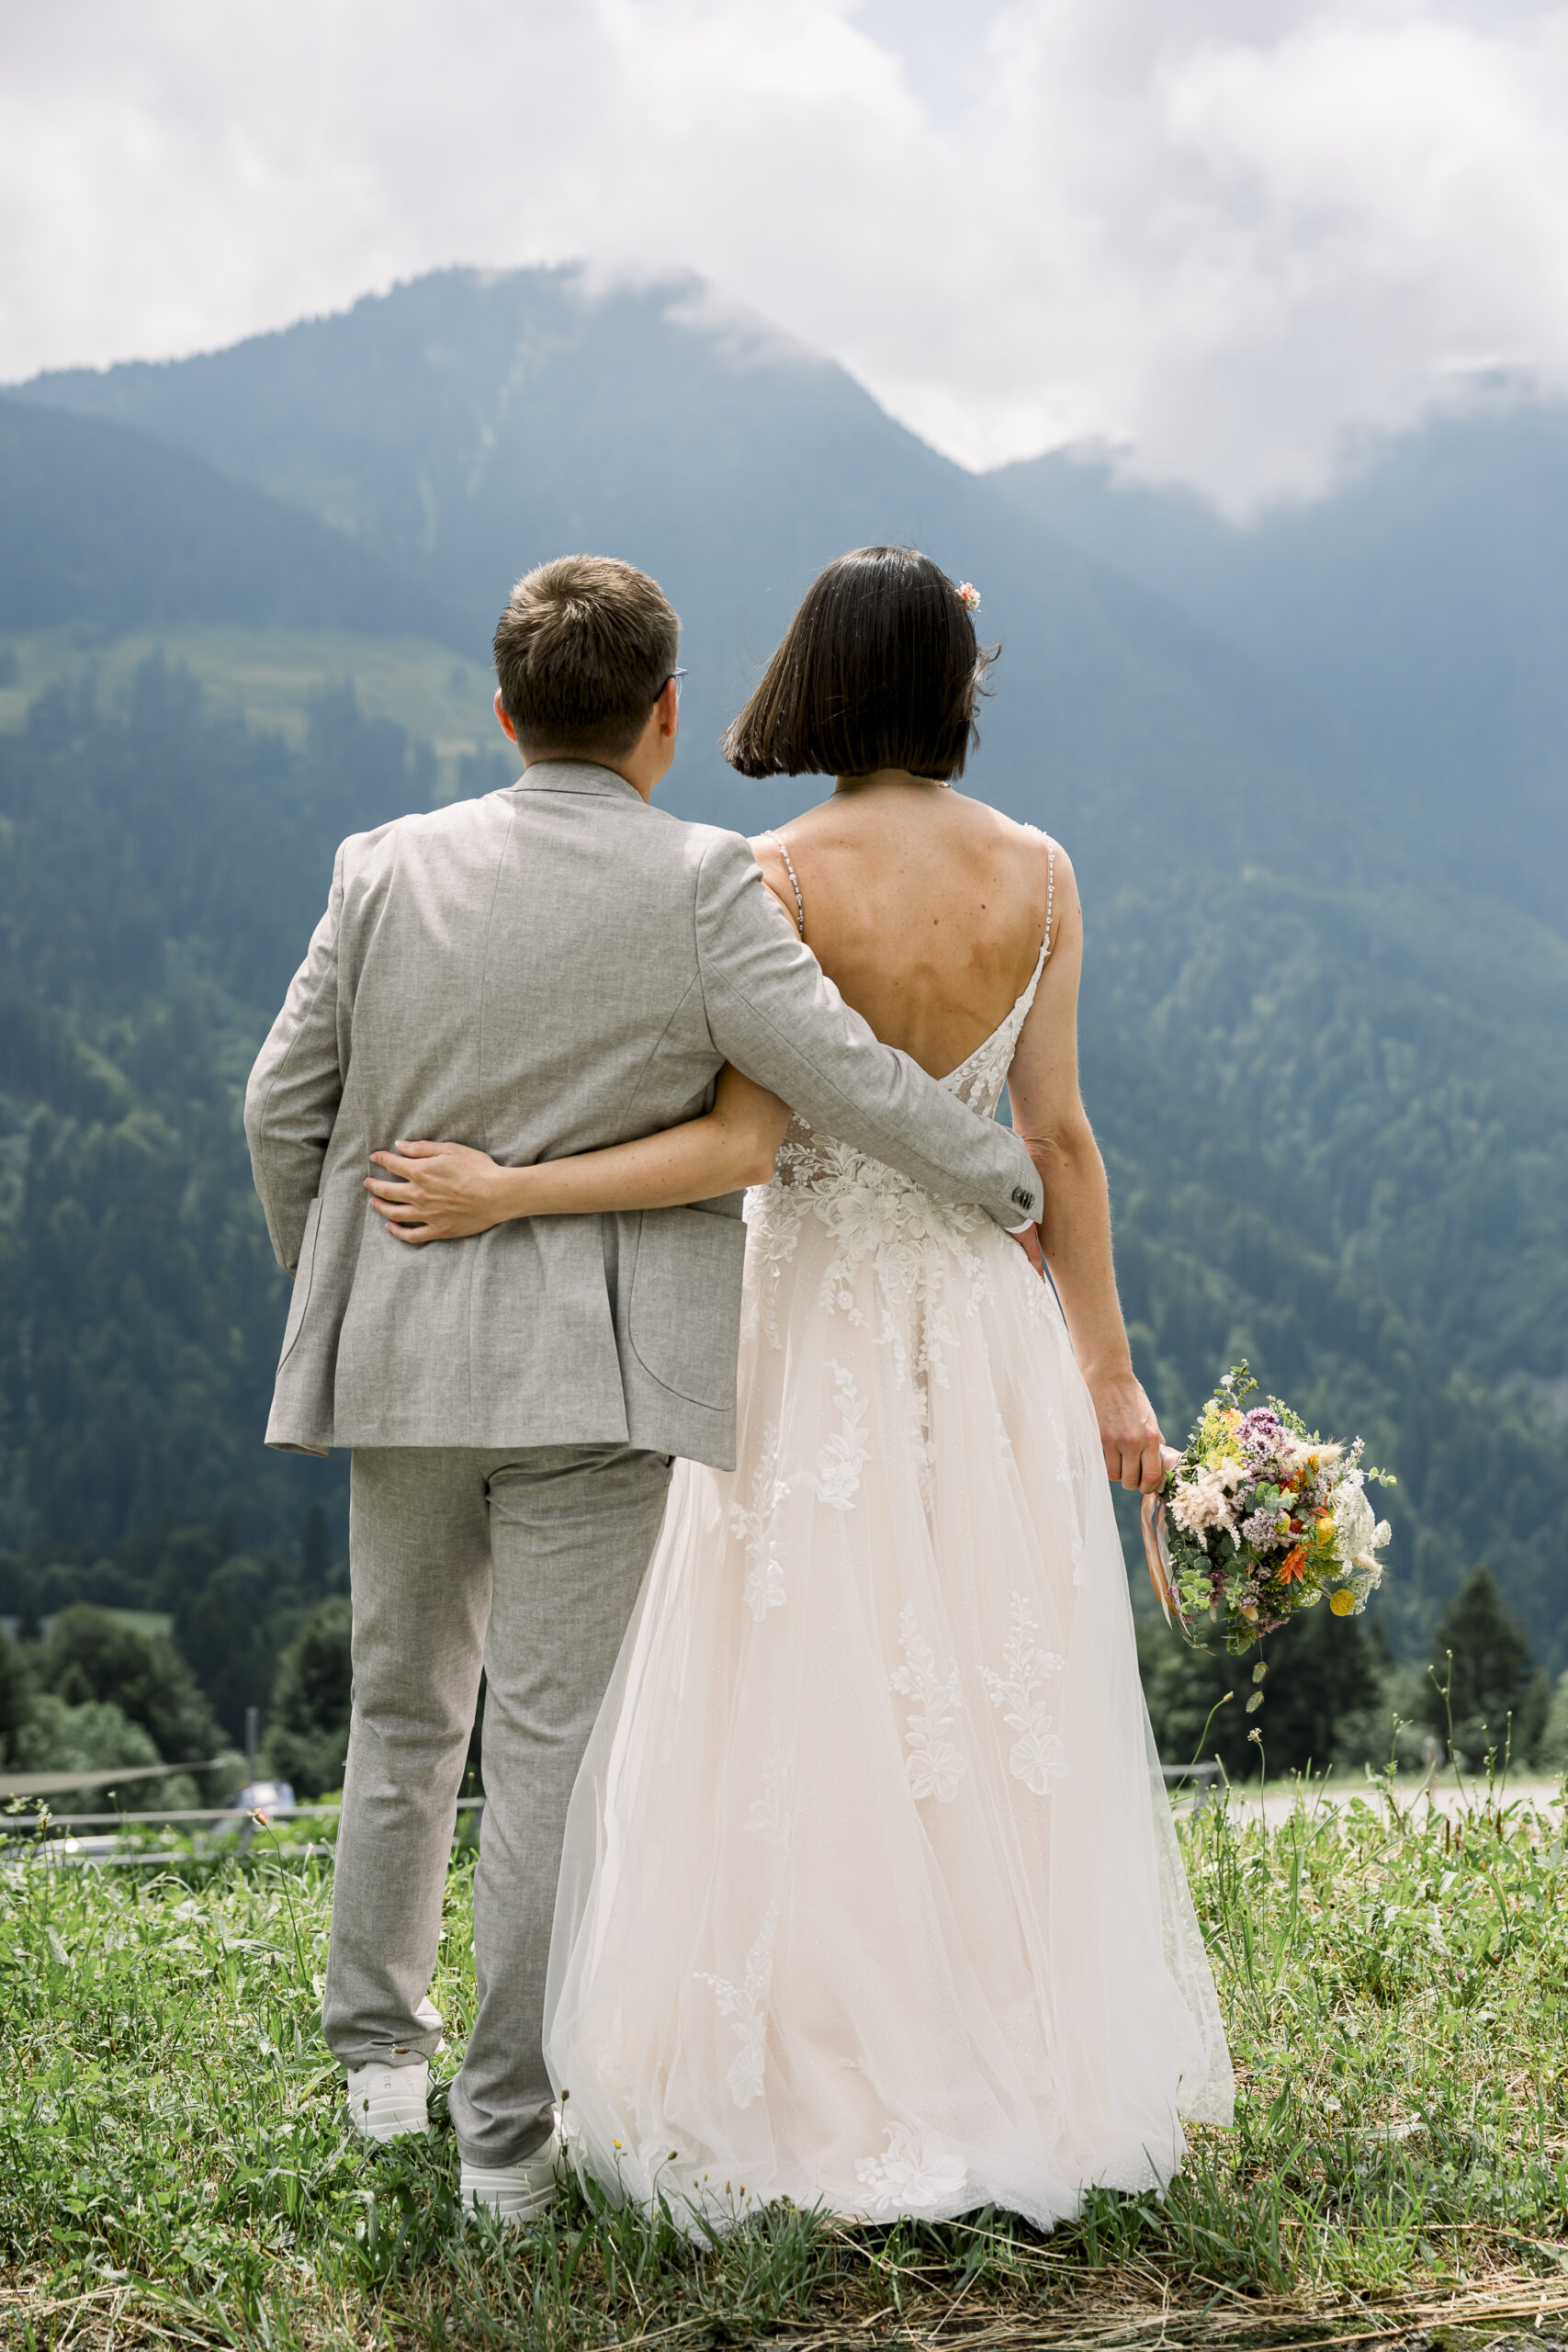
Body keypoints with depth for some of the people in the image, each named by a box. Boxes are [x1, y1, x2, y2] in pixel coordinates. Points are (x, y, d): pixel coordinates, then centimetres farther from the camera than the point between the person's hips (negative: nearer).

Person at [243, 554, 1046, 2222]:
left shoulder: (387, 868, 1)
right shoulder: (699, 886, -10)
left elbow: (284, 1107, 4)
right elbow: (848, 1080, -12)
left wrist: (329, 1290, 19)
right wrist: (1011, 1186, 3)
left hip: (402, 1349, 4)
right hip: (595, 1368, -4)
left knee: (403, 1709, 19)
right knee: (551, 1741, 2)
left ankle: (379, 2060, 30)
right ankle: (507, 2134, 8)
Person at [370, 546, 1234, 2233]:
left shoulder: (779, 876, -11)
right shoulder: (1038, 874, 0)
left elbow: (738, 1141, -17)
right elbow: (1057, 1139, 1)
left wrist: (503, 1193, -14)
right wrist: (1107, 1365, 8)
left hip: (814, 1319, -3)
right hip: (987, 1329, 4)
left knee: (803, 1709, 4)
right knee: (1001, 1703, 11)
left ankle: (818, 2092, 11)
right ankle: (1019, 2074, 20)